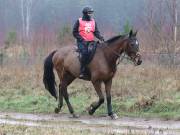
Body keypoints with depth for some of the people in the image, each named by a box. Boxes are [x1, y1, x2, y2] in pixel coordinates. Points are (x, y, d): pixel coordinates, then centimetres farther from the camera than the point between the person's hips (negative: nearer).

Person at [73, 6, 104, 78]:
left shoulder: (93, 22, 15)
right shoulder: (79, 21, 2)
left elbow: (96, 32, 12)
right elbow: (75, 32, 1)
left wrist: (100, 37, -10)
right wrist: (81, 39, -11)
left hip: (91, 42, 5)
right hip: (82, 42, -5)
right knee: (85, 53, -29)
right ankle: (82, 71, -25)